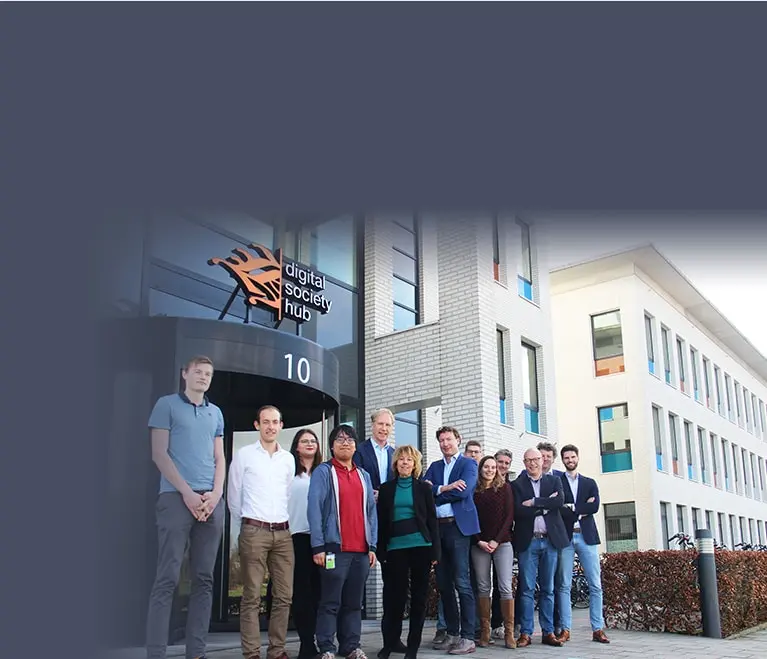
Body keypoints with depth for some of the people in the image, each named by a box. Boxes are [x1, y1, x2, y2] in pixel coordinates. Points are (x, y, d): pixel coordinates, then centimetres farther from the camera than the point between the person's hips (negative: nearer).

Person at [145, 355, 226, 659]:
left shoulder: (215, 413, 18)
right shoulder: (167, 404, 5)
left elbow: (219, 458, 16)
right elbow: (159, 453, -2)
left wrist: (216, 493, -1)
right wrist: (187, 492, -10)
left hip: (211, 501, 5)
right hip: (176, 497, -5)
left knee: (204, 579, 4)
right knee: (167, 578, -9)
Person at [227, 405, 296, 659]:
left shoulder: (288, 459, 11)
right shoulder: (243, 455, -1)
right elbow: (233, 496, 4)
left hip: (283, 532, 4)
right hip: (254, 532, -4)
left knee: (284, 596, 6)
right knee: (252, 597, -2)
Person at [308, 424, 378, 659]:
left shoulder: (363, 475, 16)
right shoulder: (323, 471, -1)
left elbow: (371, 511, 14)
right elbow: (314, 508, -8)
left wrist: (372, 545, 7)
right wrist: (318, 545, -14)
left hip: (361, 550, 5)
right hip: (335, 548, -5)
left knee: (354, 602, 10)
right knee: (331, 602, -2)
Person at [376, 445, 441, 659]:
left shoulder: (424, 488, 7)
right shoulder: (386, 488, 9)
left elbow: (432, 520, 5)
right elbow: (381, 521, 7)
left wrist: (435, 550, -3)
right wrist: (380, 550, 1)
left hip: (421, 546, 0)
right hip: (395, 547, 0)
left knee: (419, 597, 3)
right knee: (395, 596, 2)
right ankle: (391, 641, 16)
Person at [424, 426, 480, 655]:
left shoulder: (468, 464, 3)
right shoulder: (434, 466, 18)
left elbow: (462, 492, -13)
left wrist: (434, 492, -5)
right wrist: (443, 488, -14)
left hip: (458, 526, -6)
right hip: (437, 527, 6)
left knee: (462, 582, -8)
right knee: (443, 583, 9)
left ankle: (468, 638, -4)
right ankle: (452, 634, 18)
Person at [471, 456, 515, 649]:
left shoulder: (505, 487, 6)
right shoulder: (474, 491, 8)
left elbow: (509, 516, 0)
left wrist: (496, 541, -7)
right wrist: (480, 541, -6)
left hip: (502, 543, -1)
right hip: (479, 545, 1)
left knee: (505, 587, -7)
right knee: (483, 587, 1)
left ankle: (509, 633, -2)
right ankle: (484, 632, 7)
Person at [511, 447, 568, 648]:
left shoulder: (554, 481, 10)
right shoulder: (517, 485, 5)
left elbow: (560, 501, -9)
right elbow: (518, 511, -9)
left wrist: (534, 502, -12)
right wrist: (545, 506, -10)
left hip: (550, 540, 2)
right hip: (527, 541, -2)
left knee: (548, 589, 7)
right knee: (527, 589, -1)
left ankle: (548, 632, 13)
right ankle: (525, 633, 3)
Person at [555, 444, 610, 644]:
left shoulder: (590, 483, 14)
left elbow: (595, 507, -2)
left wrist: (572, 508, -6)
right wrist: (581, 511, -9)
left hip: (587, 537, 2)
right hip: (565, 537, -2)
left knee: (595, 585, 1)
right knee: (564, 585, -1)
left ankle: (598, 629, 7)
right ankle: (565, 629, 3)